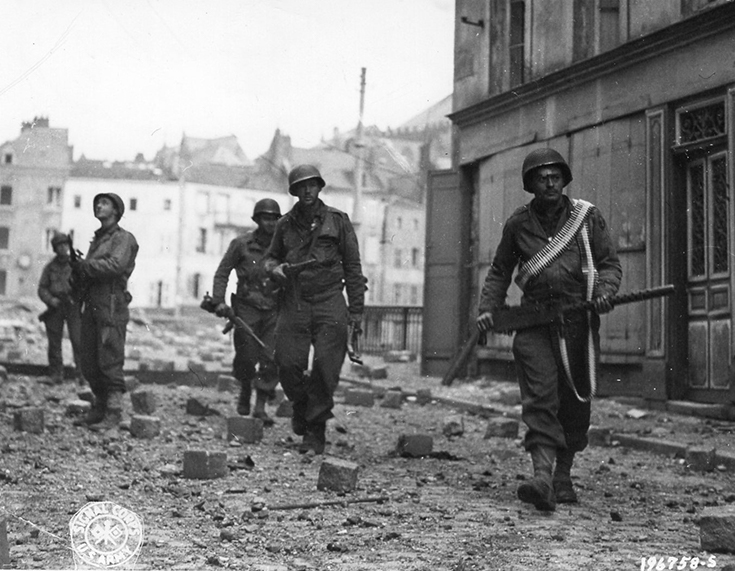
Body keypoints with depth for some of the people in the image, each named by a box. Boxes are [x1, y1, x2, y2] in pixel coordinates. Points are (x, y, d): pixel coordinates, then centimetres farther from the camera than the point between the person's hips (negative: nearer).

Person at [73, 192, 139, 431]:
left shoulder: (124, 238, -2)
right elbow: (88, 274, 21)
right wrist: (78, 265, -1)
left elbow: (115, 266, -19)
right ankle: (99, 407, 18)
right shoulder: (96, 239, 23)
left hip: (112, 306, -8)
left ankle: (113, 413, -4)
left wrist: (83, 265, -10)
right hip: (91, 306, 8)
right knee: (89, 363, 6)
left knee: (110, 362, -8)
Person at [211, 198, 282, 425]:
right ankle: (245, 390, 29)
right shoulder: (241, 244, -1)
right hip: (247, 307, -1)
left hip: (274, 309, 2)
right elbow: (222, 273, 2)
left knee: (271, 358, -8)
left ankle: (260, 407, -1)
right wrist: (218, 301, -8)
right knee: (247, 356, -2)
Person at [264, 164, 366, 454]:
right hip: (294, 303, 2)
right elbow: (271, 256, 25)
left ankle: (316, 431, 4)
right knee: (288, 364, -6)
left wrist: (356, 310, 2)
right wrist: (275, 268, 0)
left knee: (325, 368, -8)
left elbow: (352, 266, 7)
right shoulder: (285, 224, 11)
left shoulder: (337, 220, 6)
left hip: (329, 303, -2)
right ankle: (301, 404, 26)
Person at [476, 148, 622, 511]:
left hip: (578, 321, 1)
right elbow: (499, 272, 18)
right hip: (534, 322, 0)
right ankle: (542, 479, -25)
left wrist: (604, 290, -13)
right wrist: (487, 308, 4)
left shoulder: (588, 217, 6)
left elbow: (610, 263, 8)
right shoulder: (518, 224, 9)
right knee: (540, 400, -15)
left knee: (574, 403, 7)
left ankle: (563, 478, 23)